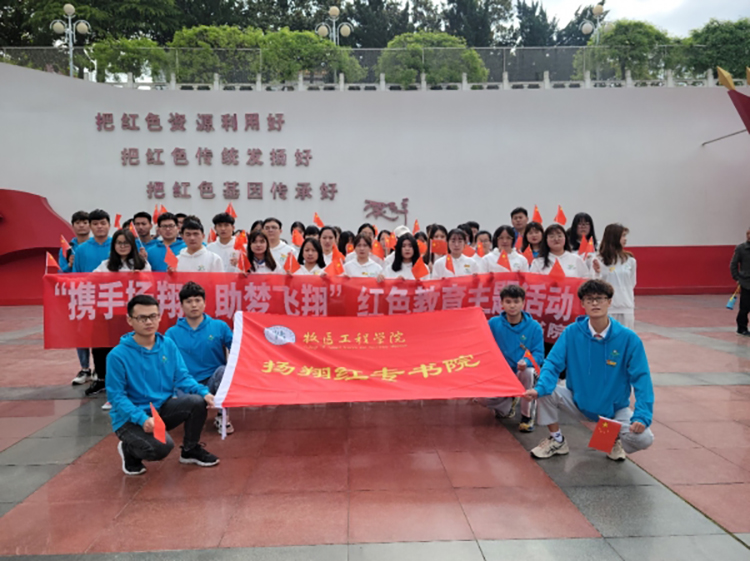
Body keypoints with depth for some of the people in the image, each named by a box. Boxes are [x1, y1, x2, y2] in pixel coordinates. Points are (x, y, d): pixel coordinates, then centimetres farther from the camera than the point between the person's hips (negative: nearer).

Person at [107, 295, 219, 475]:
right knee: (161, 447, -30)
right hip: (130, 418, -5)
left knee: (197, 401, -21)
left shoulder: (168, 345, -1)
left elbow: (182, 377, 1)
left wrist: (204, 392, -18)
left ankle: (191, 450, 6)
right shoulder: (118, 355, -16)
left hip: (163, 408, 5)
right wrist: (142, 418, -29)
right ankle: (128, 449, 7)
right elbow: (117, 396, -16)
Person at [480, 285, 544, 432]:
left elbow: (539, 354, -11)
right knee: (482, 397, -22)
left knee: (528, 371, -37)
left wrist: (526, 362, -31)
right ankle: (508, 402, 17)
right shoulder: (493, 323, -2)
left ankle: (526, 416, -13)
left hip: (523, 372, -1)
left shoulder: (534, 326, -6)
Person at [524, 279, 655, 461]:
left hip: (615, 409, -1)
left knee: (644, 438, -25)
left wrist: (642, 415, -26)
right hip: (578, 403, 1)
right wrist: (539, 388, -32)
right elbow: (553, 364, -13)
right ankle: (556, 440, 5)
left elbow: (641, 378, -14)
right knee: (546, 392, -23)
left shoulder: (628, 338, -14)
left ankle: (615, 441, 13)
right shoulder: (572, 332, -11)